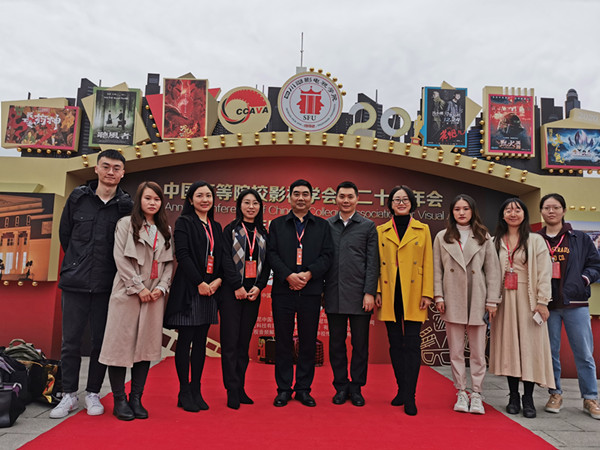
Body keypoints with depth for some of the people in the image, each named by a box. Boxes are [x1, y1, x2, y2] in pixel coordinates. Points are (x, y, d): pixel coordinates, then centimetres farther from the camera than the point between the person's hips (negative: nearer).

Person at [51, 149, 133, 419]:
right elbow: (64, 234, 13)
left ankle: (93, 394, 23)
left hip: (108, 285, -1)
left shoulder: (127, 205, -1)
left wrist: (107, 267, 5)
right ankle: (69, 394, 22)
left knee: (102, 341, 7)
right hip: (75, 283, 1)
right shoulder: (78, 197, 4)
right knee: (71, 340, 6)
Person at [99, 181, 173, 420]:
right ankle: (119, 400, 10)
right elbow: (121, 259, -7)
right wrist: (139, 288, -11)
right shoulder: (126, 224, 1)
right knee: (122, 344, -2)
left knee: (146, 346, 6)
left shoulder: (165, 230, 14)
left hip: (154, 295, 4)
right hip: (127, 293, -4)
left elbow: (169, 262, 13)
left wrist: (161, 287, -2)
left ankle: (136, 399, 16)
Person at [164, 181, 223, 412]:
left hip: (211, 288, 5)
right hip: (188, 289, -5)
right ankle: (184, 392, 9)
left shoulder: (216, 227, 16)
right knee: (185, 339, -1)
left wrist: (218, 280, -5)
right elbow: (182, 254, -12)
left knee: (201, 341, 8)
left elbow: (221, 257, 13)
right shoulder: (184, 223, -1)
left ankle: (196, 390, 16)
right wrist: (200, 283, -15)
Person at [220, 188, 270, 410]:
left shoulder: (263, 234, 12)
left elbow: (266, 263, 8)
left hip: (253, 292, 4)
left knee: (244, 341, 8)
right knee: (230, 341, -3)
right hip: (231, 291, -3)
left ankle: (241, 389, 15)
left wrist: (259, 286, -5)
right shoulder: (230, 230, 2)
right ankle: (232, 391, 2)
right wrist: (237, 286, -13)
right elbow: (226, 259, -6)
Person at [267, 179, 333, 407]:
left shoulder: (322, 226, 11)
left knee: (308, 342, 6)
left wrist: (309, 273, -13)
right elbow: (272, 253, 1)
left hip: (311, 291, 0)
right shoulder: (277, 224, 11)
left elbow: (327, 255, 2)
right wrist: (289, 276, -13)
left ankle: (304, 389, 18)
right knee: (283, 341, 5)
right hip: (283, 290, 0)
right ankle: (283, 389, 17)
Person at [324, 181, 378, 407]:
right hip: (334, 295, 2)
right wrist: (320, 289, 2)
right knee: (336, 344, 9)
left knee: (360, 344, 6)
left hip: (359, 295, -1)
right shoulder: (326, 225, 9)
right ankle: (341, 386, 23)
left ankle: (356, 388, 21)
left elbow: (372, 262, 0)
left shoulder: (368, 226, 5)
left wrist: (370, 293, -7)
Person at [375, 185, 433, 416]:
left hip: (413, 294, -2)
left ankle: (409, 396, 2)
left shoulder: (422, 230, 7)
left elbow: (428, 264, 4)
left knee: (412, 343, -3)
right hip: (390, 294, 2)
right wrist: (377, 291, 0)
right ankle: (402, 389, 22)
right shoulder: (381, 231, 9)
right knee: (395, 343, 9)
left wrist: (427, 293, -4)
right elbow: (378, 264, 8)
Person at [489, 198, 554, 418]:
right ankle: (513, 396, 16)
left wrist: (542, 301, -9)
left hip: (527, 299, -2)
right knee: (508, 344, 5)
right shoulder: (495, 242, 9)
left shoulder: (536, 241, 3)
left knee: (529, 345, -1)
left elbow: (544, 273, -2)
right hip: (504, 300, 2)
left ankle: (528, 398, 9)